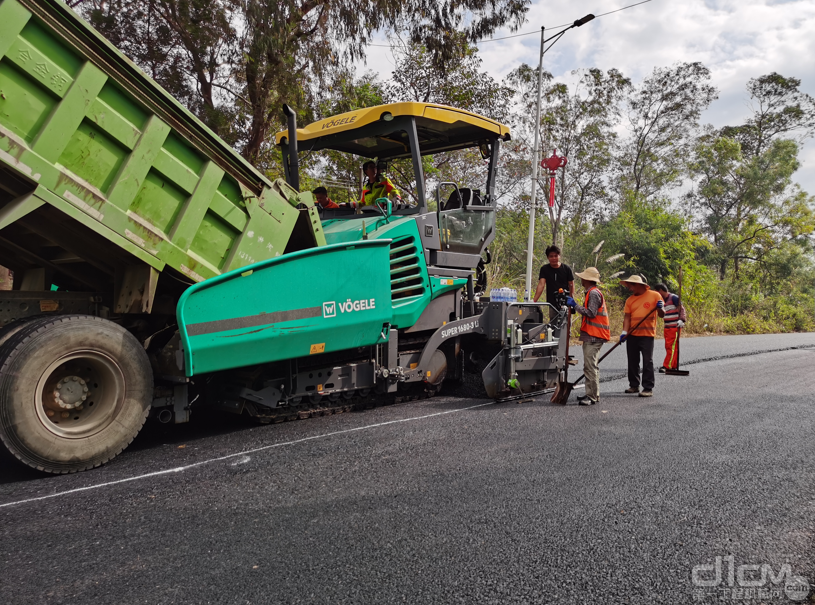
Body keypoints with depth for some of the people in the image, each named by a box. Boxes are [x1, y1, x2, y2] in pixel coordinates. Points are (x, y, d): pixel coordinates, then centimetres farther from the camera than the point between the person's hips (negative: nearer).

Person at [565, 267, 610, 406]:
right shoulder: (591, 292, 21)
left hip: (593, 336, -11)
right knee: (589, 365, 15)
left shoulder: (594, 293, -13)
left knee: (590, 365, -11)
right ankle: (591, 394, 21)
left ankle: (593, 397, -9)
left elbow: (591, 313, -21)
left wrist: (575, 305, -16)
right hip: (591, 335, 11)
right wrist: (575, 307, 15)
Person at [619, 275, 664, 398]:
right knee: (632, 361, 11)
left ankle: (648, 388, 0)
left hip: (647, 335, -4)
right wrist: (624, 332, -10)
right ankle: (634, 385, 23)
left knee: (647, 362, -5)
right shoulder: (630, 300, 8)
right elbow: (627, 317, 3)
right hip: (632, 335, 5)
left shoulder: (654, 295, -2)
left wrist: (660, 307, -19)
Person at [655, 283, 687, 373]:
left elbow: (681, 308, -12)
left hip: (675, 327, -8)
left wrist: (682, 320, -24)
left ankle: (666, 366, -13)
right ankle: (674, 366, 17)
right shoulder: (663, 300, 16)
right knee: (668, 347, 9)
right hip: (667, 327, 8)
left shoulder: (673, 298, -7)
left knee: (671, 346, -10)